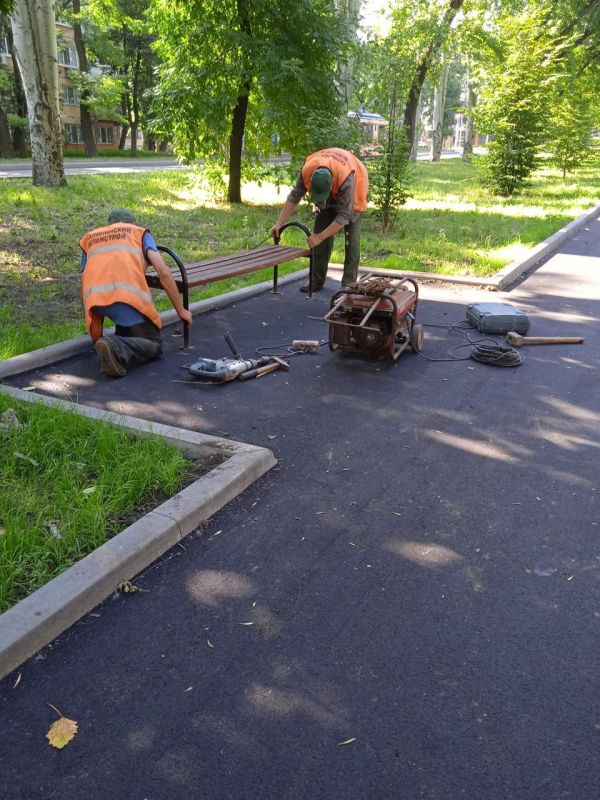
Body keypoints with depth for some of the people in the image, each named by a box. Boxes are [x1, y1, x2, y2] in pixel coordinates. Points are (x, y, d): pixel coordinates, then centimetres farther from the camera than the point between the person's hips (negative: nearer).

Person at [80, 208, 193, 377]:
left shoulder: (89, 238, 36)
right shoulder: (141, 232, 27)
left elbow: (84, 288, 31)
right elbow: (164, 272, 10)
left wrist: (94, 331, 40)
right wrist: (180, 310, 16)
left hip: (96, 298, 4)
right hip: (128, 294, -4)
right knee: (154, 345, 8)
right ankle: (117, 349, -20)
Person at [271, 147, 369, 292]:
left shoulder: (346, 179, -44)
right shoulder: (307, 171, -33)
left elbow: (343, 216, -37)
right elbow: (294, 196, -17)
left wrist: (320, 237, -38)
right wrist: (279, 223, -20)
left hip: (353, 189, -4)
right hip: (331, 193, 4)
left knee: (351, 236, -12)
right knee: (320, 230, -3)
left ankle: (349, 283, -8)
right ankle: (317, 280, 3)